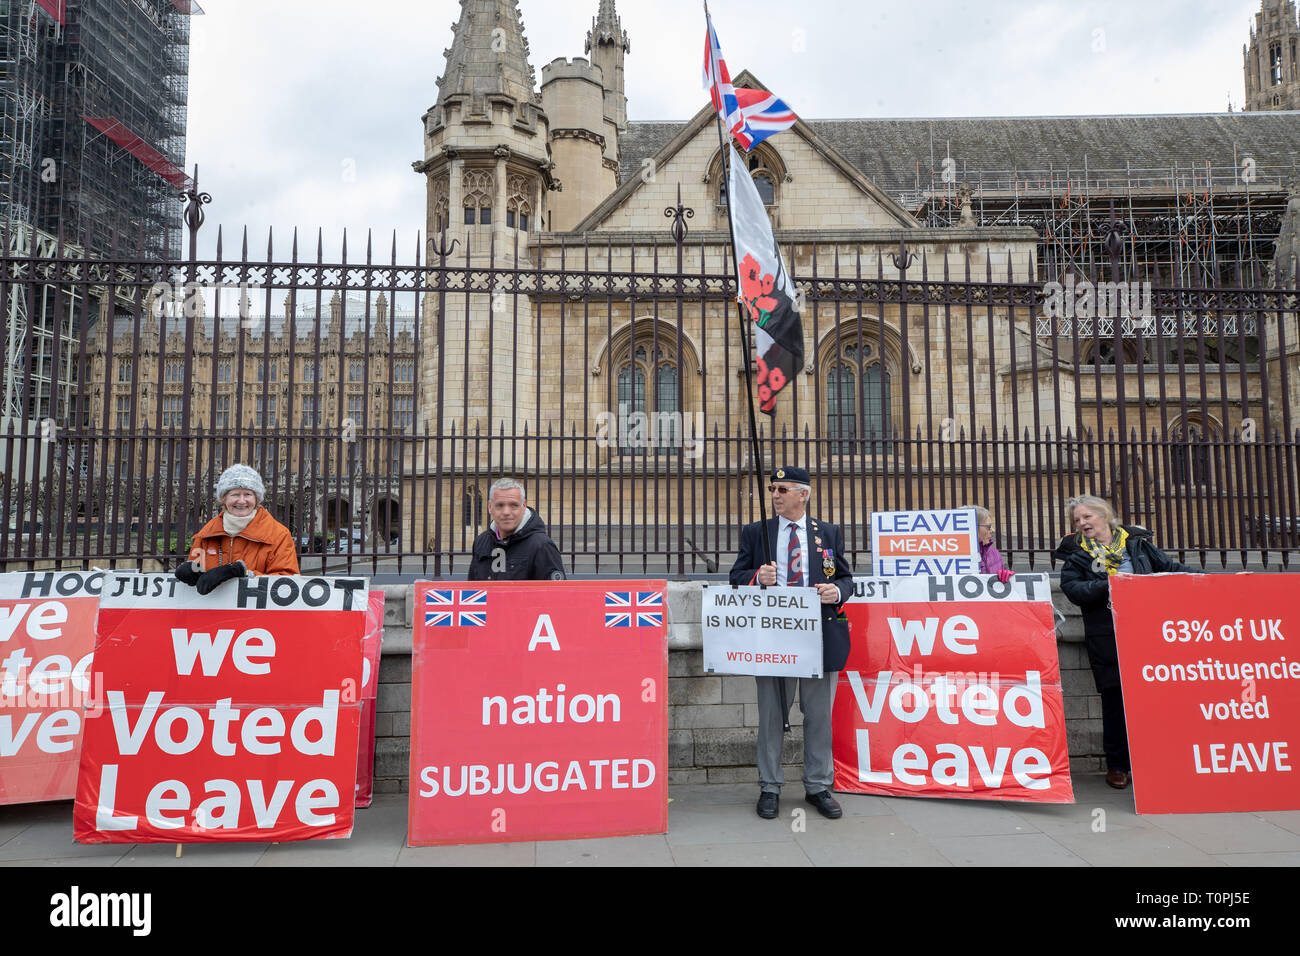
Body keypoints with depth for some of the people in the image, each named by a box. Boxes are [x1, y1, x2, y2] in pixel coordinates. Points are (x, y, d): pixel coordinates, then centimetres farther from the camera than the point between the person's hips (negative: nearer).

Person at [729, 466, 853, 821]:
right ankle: (769, 788, 20)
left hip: (819, 633, 0)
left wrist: (837, 591, -12)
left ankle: (819, 787, 24)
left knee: (819, 715, 9)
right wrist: (757, 576, -15)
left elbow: (846, 577, 10)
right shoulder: (755, 532, 7)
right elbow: (737, 576, 6)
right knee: (771, 715, 7)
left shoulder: (829, 533, 9)